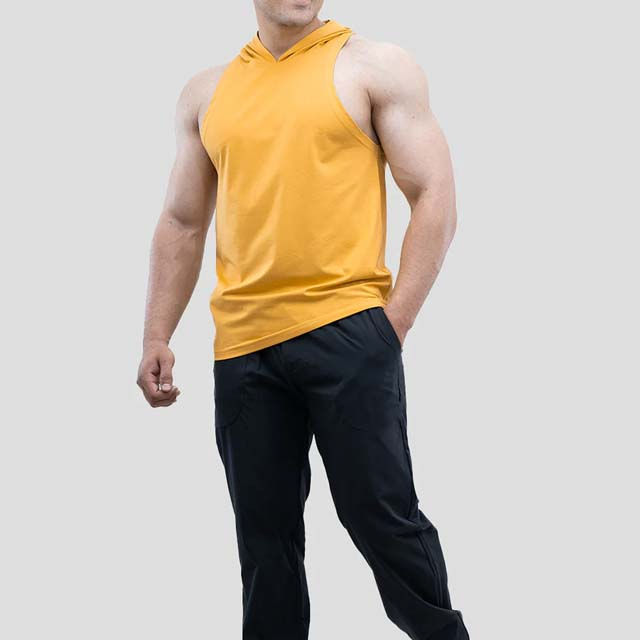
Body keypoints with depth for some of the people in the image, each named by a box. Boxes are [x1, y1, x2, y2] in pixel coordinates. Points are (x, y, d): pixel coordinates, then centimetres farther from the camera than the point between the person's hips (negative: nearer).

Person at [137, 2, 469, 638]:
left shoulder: (376, 67, 4)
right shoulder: (206, 93, 15)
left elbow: (435, 198, -1)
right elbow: (182, 224, 19)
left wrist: (394, 322, -8)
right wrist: (156, 337, 10)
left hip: (347, 330, -4)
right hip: (241, 346, 4)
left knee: (381, 516, -3)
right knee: (264, 534, 7)